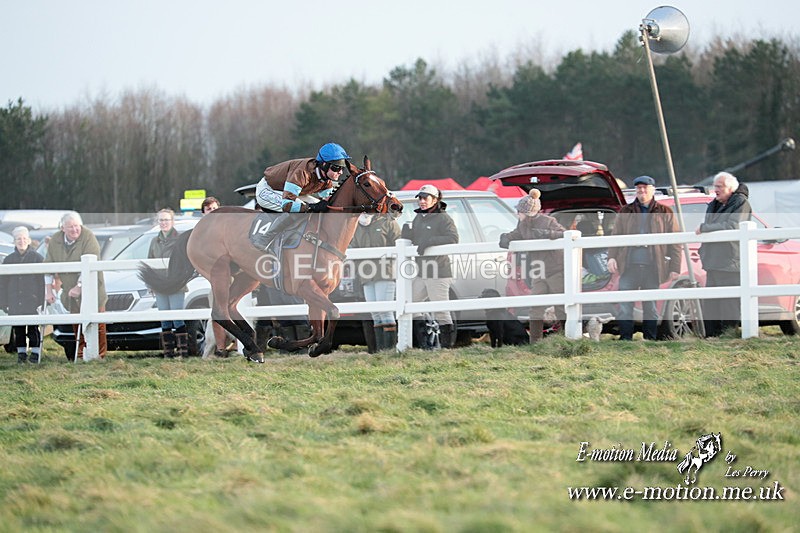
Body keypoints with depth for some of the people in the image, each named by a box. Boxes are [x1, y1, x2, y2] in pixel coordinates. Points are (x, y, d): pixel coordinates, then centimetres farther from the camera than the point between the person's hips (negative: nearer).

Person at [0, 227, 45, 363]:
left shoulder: (37, 258, 1)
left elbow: (42, 280, 0)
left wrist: (41, 299, -6)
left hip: (32, 300, -3)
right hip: (15, 301, 3)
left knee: (33, 328, -2)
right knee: (18, 329, 4)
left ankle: (35, 352, 5)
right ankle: (21, 352, 11)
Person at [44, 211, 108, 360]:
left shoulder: (88, 238, -17)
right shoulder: (55, 241, 1)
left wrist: (79, 287, -26)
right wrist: (49, 289, 3)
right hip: (70, 291, 5)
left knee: (97, 324, -5)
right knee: (77, 325, 10)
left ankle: (100, 355, -2)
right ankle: (80, 354, 18)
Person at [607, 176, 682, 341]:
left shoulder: (665, 213, 8)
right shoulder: (626, 212, 13)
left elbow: (675, 242, 6)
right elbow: (615, 236, 14)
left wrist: (674, 268, 0)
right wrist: (612, 257, -2)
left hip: (652, 267, -1)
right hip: (629, 265, 1)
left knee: (650, 306, 5)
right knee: (625, 305, -4)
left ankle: (650, 339, 12)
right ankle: (625, 338, 0)